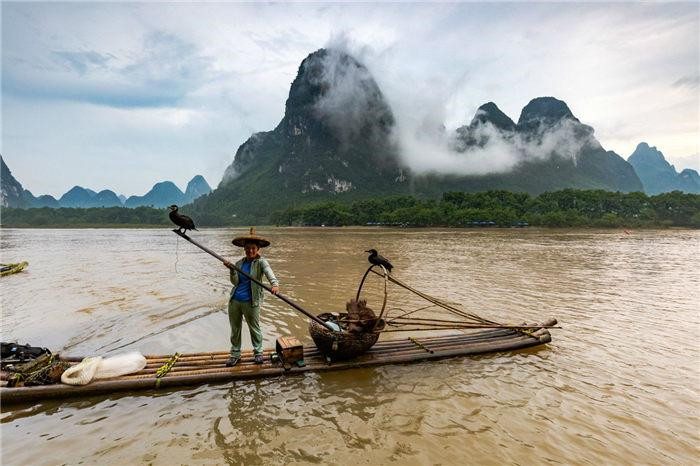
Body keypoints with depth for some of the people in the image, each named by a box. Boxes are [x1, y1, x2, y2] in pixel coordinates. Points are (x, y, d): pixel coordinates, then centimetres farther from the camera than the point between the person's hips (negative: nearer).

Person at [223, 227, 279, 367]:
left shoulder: (261, 262, -9)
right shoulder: (239, 263, 8)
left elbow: (270, 274, -26)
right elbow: (235, 282, 0)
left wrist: (275, 285, -46)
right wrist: (232, 270, -16)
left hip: (251, 302, -5)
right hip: (234, 300, 5)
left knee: (254, 328, 9)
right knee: (235, 329, 15)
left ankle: (258, 352, 28)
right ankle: (235, 354, 31)